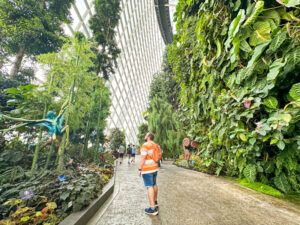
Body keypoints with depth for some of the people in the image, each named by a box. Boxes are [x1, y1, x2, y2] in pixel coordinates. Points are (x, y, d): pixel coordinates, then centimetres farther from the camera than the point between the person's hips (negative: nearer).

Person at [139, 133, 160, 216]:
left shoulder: (145, 145, -16)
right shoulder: (155, 145, 8)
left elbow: (143, 158, -19)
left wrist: (140, 168, -12)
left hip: (147, 169, -8)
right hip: (154, 168, 8)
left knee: (149, 187, -4)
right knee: (154, 185, 20)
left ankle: (153, 209, 0)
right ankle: (155, 202, 35)